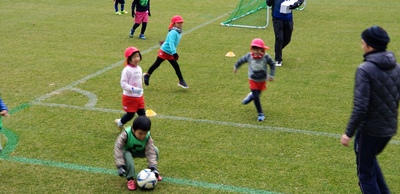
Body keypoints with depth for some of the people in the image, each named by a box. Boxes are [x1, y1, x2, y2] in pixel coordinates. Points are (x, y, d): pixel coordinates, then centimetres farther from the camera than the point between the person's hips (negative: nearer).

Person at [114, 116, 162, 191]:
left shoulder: (148, 137, -26)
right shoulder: (126, 134, -34)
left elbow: (150, 152, -30)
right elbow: (118, 148, -37)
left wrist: (153, 167, -42)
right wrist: (120, 166, -44)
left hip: (140, 151, 3)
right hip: (128, 151, -3)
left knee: (155, 150, -20)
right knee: (126, 155, -38)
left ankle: (152, 172, 2)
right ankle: (130, 179, -22)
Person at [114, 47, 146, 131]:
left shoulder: (139, 68, 6)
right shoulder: (127, 70, -19)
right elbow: (123, 83, -21)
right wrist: (133, 89, -31)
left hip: (139, 96, 7)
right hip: (129, 97, -7)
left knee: (142, 113, 6)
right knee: (130, 114, 6)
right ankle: (120, 123, 33)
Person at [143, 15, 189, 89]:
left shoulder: (179, 32, 5)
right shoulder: (173, 32, -22)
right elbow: (171, 43, -32)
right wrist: (174, 53, -39)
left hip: (170, 53, 8)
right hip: (164, 51, -8)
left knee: (176, 66, 3)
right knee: (156, 64, 3)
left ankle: (181, 81, 6)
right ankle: (147, 75, 20)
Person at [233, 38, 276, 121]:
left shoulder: (266, 57, -24)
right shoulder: (249, 56, -21)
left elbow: (272, 64, -7)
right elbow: (241, 60, -1)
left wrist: (271, 75, -9)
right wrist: (236, 67, 14)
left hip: (262, 80, 1)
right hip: (253, 80, -1)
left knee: (257, 94, 21)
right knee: (256, 97, -6)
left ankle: (251, 96, 58)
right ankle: (260, 114, 9)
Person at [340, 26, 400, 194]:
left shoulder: (365, 69, -20)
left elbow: (360, 106, -23)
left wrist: (349, 133, -15)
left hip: (370, 129, -7)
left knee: (365, 172, 10)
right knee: (369, 159, 30)